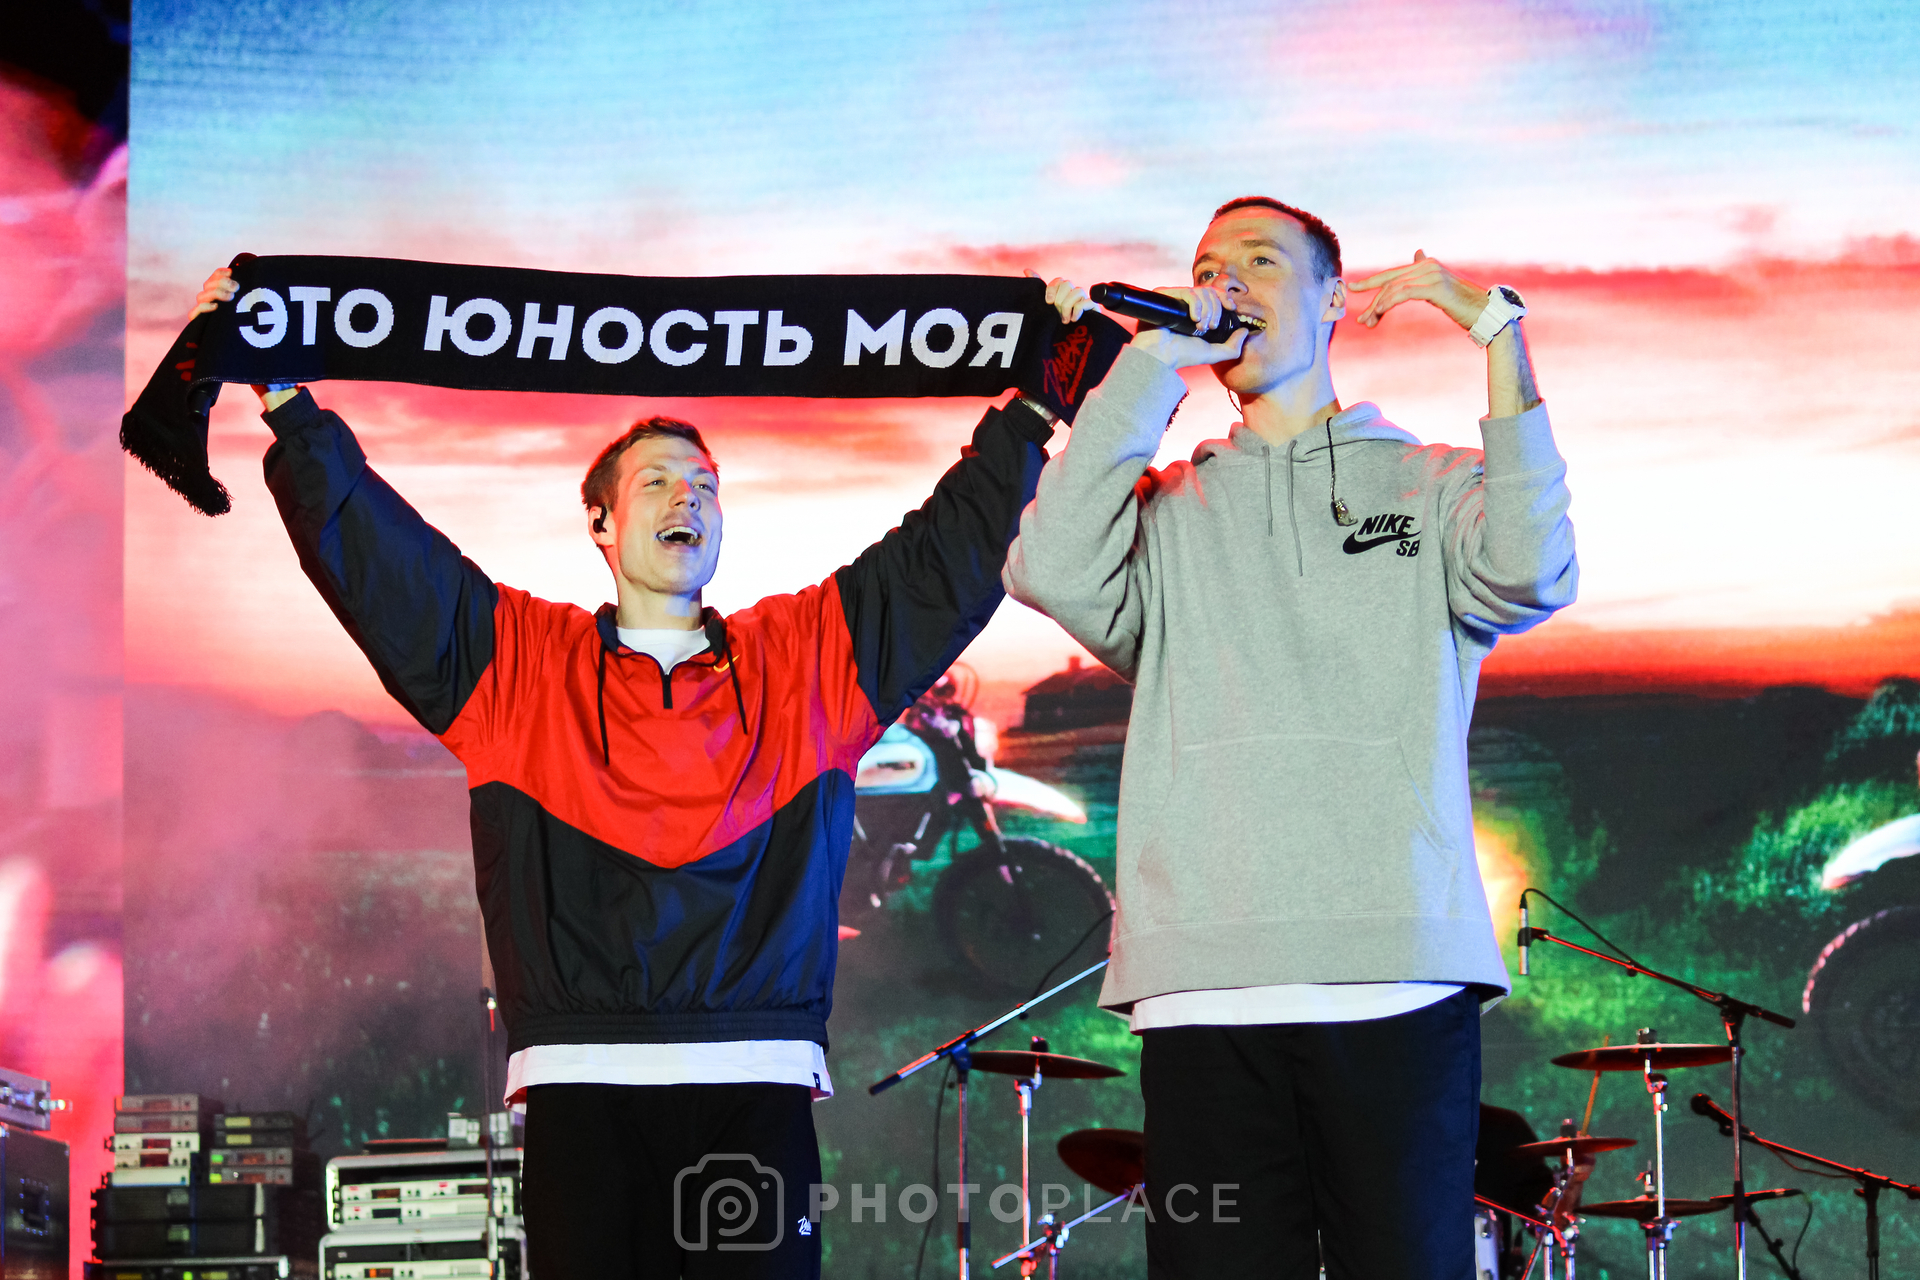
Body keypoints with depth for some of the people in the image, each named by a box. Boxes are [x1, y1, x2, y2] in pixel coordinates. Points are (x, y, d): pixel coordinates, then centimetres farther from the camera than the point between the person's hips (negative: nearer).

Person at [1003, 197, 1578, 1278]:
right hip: (1206, 996, 1)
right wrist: (1156, 358, 3)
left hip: (1399, 985, -1)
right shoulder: (1168, 511, 20)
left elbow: (1530, 575, -5)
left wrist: (1498, 332, -3)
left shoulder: (1432, 488, 16)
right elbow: (1053, 571, -1)